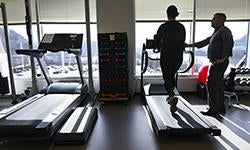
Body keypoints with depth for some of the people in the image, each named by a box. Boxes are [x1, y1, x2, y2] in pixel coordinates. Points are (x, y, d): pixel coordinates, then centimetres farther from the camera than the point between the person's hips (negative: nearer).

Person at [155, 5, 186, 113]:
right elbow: (183, 42, 11)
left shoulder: (163, 27, -7)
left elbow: (157, 42, 1)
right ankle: (171, 96, 29)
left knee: (167, 78, 2)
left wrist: (161, 49, 21)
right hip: (178, 56, 4)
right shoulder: (181, 27, 5)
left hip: (166, 56, -4)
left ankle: (173, 97, -21)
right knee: (172, 76, 23)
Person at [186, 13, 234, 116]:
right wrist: (191, 45, 27)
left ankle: (213, 110, -1)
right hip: (216, 63, 10)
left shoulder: (224, 30, -9)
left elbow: (229, 43, -24)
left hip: (219, 63, -10)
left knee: (212, 85, -9)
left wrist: (223, 58, -28)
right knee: (218, 86, 12)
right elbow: (206, 41, 28)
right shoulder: (217, 32, 22)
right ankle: (221, 108, 21)